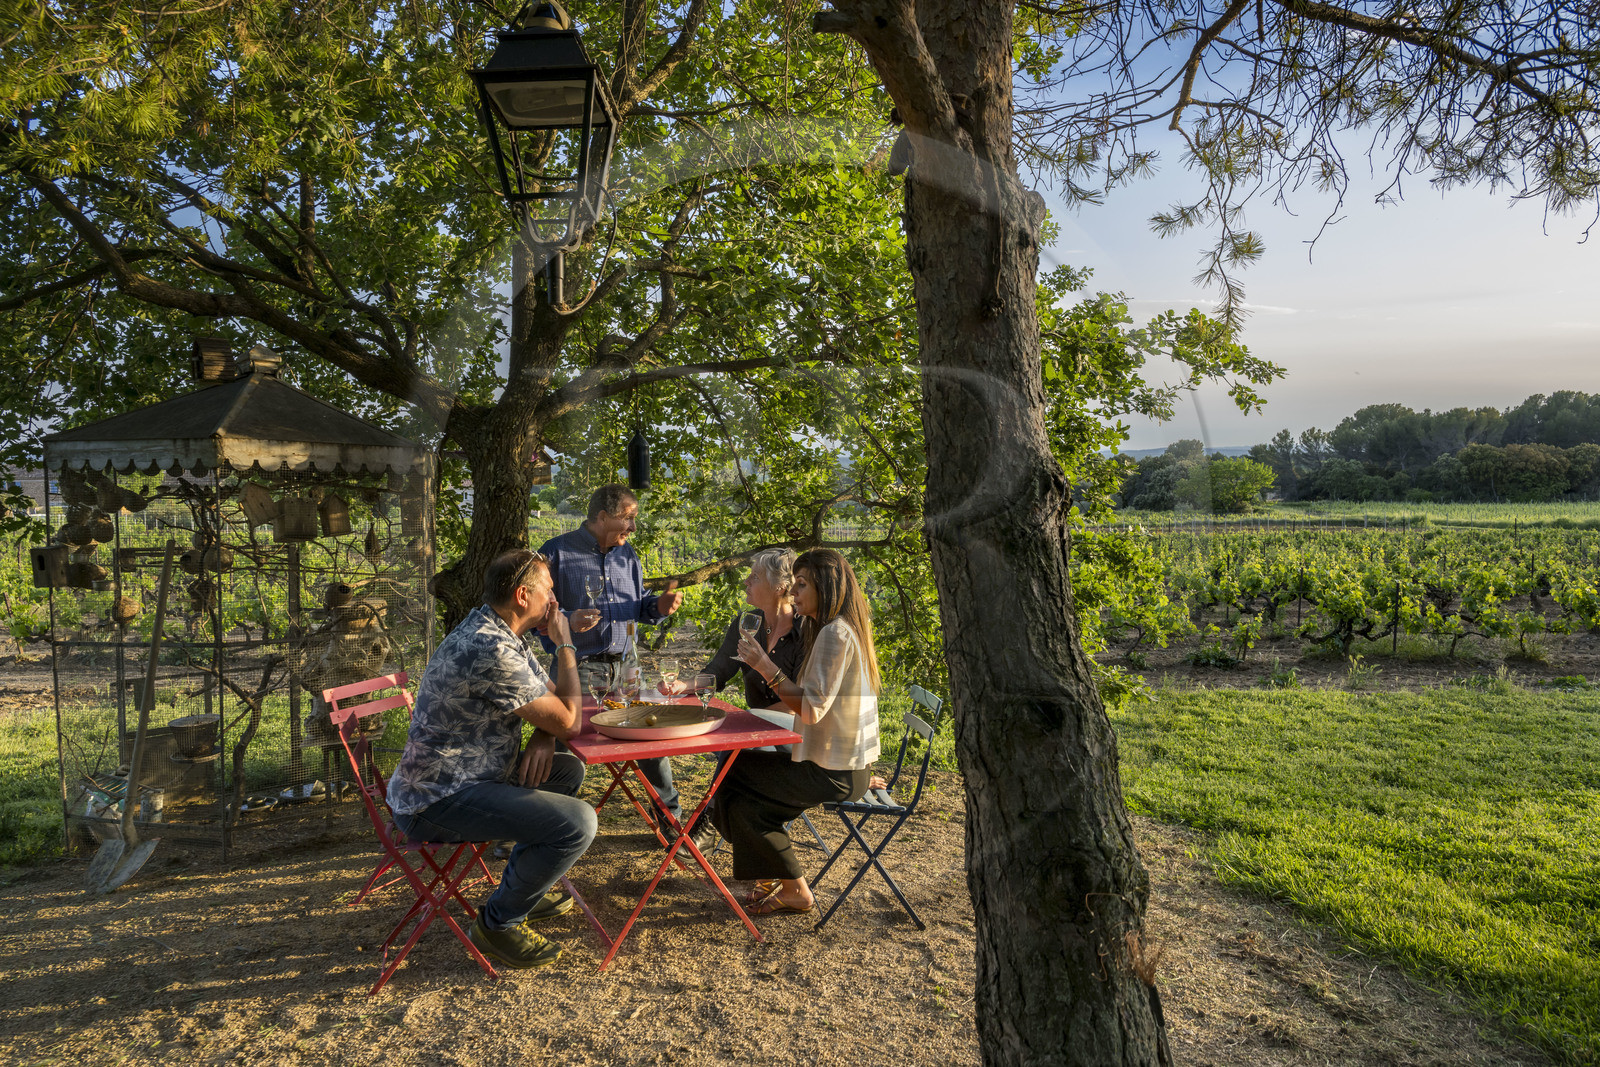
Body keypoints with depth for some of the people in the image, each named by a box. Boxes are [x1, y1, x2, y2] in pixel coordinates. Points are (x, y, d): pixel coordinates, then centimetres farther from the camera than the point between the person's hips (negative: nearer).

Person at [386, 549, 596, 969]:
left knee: (568, 771, 19)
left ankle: (525, 887, 27)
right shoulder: (491, 651, -25)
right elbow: (568, 721, -17)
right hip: (436, 801, -11)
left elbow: (552, 702, 16)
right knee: (577, 823, -22)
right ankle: (498, 921, 0)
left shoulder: (502, 635, 8)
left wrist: (544, 737, -6)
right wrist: (564, 644, -8)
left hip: (461, 778, 11)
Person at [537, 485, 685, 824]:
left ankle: (670, 813, 26)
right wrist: (566, 622, -26)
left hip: (623, 667, 5)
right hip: (577, 669, -5)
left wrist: (659, 606, -2)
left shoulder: (626, 554, 14)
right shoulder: (557, 552, -6)